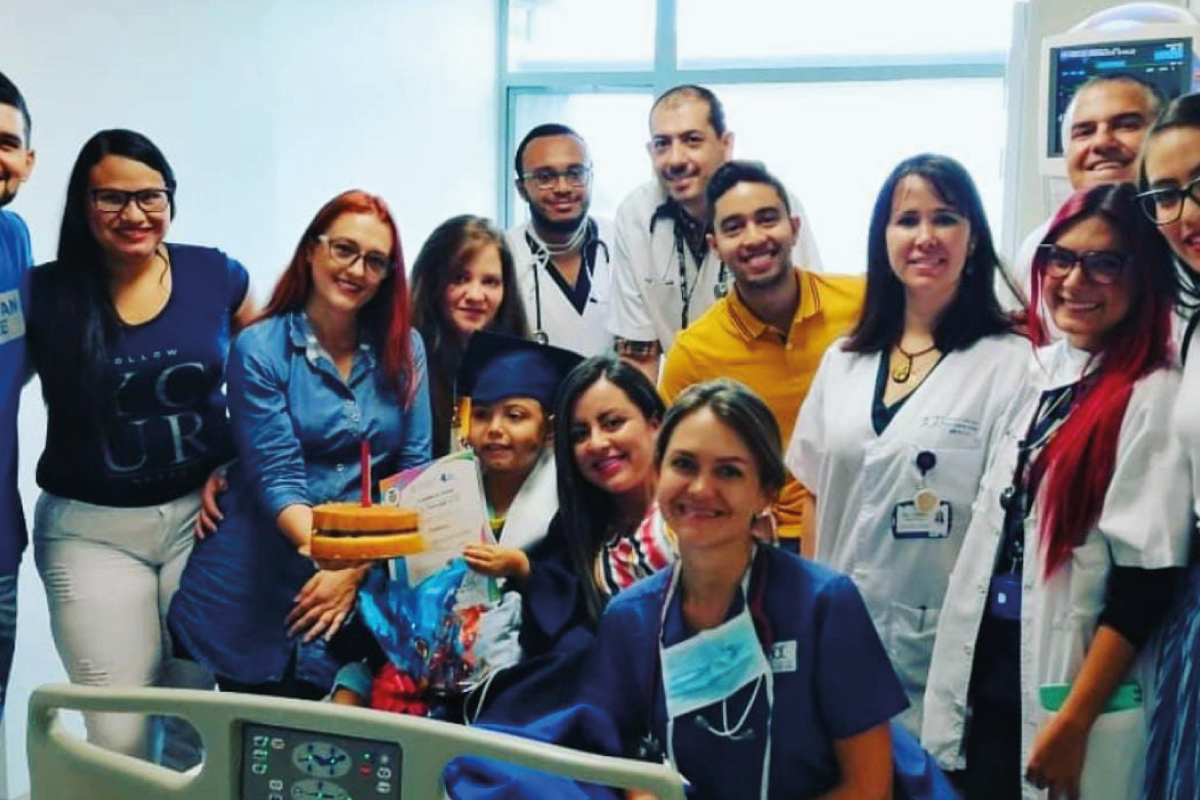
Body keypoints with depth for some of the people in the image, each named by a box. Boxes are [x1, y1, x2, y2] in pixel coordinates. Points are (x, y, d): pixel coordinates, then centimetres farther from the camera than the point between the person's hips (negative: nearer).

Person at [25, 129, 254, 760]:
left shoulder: (216, 276, -2)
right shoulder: (46, 294, -6)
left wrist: (237, 461, 1)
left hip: (203, 513, 2)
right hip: (91, 529, -1)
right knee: (118, 733, -1)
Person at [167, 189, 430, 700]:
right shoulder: (260, 350, -5)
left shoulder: (404, 350, 4)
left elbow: (415, 470, 1)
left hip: (363, 588, 2)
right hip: (254, 595, -2)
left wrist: (356, 566, -10)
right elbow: (277, 480, -11)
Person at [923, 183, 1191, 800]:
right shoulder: (1040, 370, 7)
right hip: (989, 666, 6)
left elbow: (1146, 584, -16)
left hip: (1071, 683, -6)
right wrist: (965, 673, 11)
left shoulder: (1154, 398, -14)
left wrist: (1074, 722, -17)